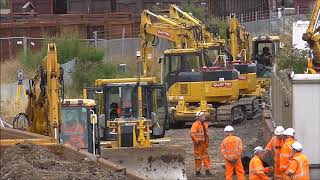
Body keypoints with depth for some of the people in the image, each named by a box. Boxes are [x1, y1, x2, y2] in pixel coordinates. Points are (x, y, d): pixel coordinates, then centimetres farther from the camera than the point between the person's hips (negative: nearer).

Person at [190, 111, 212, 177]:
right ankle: (198, 172, 7)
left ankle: (207, 171, 14)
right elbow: (192, 133, -24)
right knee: (198, 158, -1)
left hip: (204, 144, 8)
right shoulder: (195, 124, -13)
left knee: (206, 157, 9)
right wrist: (197, 141, -21)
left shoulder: (204, 124, 13)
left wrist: (207, 142, 19)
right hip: (198, 144, -8)